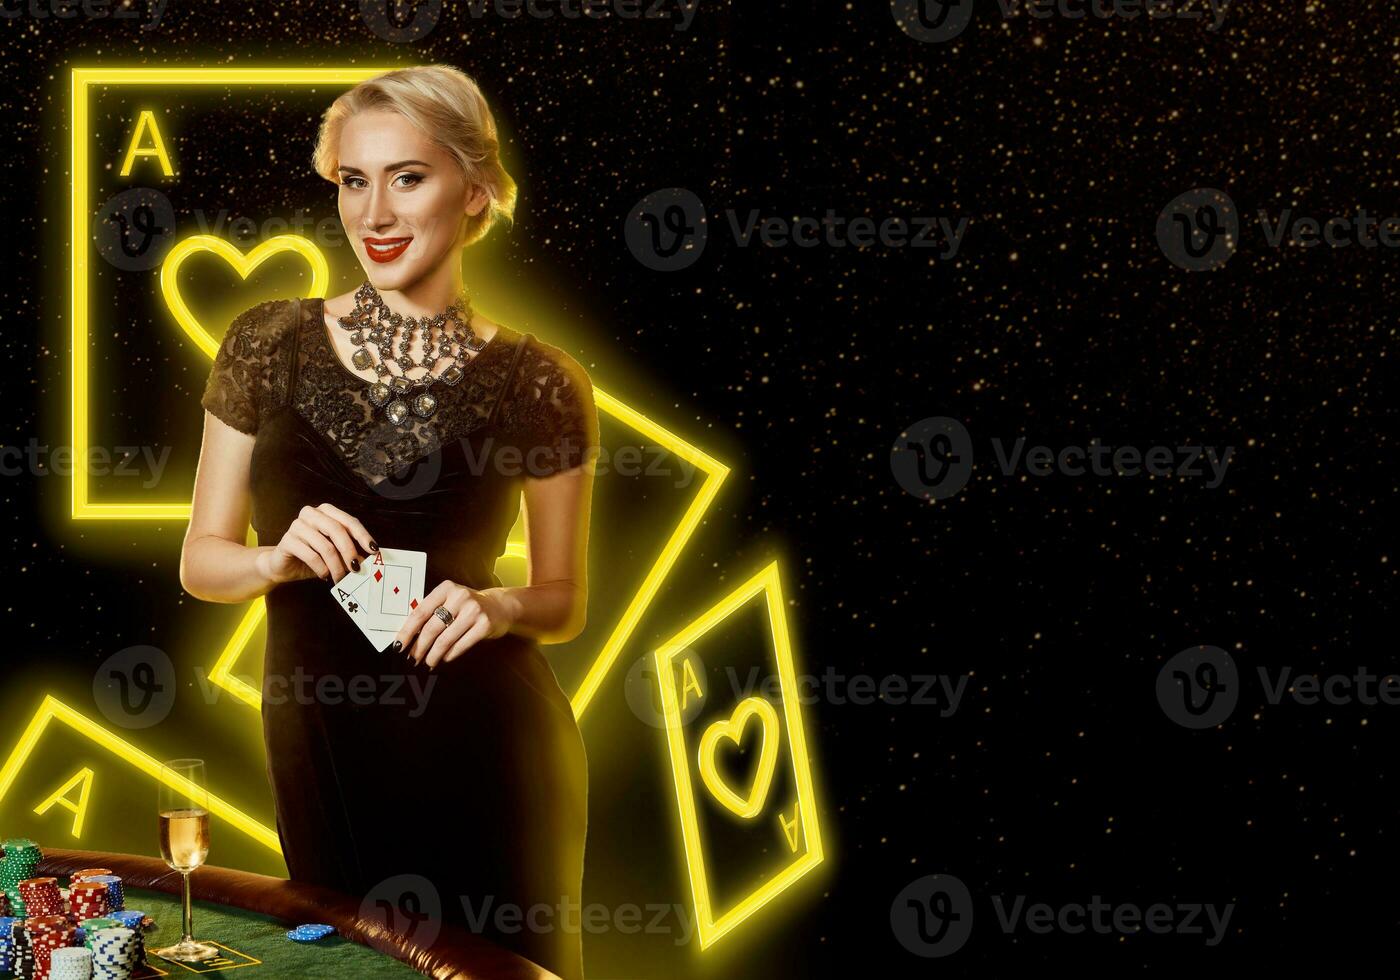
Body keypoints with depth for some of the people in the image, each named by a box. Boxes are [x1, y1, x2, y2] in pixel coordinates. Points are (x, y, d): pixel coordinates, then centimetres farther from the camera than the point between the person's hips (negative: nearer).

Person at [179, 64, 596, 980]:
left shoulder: (539, 385, -6)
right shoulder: (271, 346, -2)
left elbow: (566, 599, 4)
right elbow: (202, 561, 4)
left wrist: (499, 606, -17)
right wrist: (281, 558, -16)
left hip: (489, 756, -1)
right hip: (320, 745, 2)